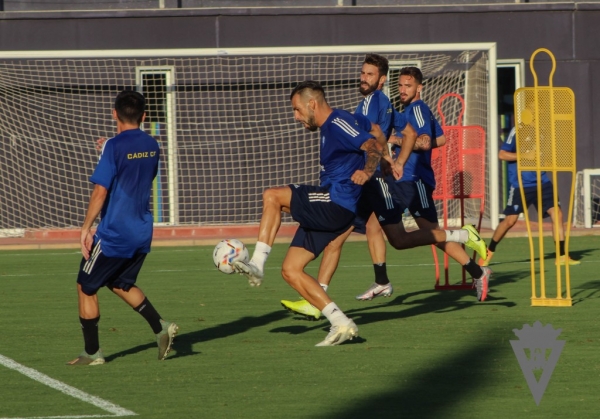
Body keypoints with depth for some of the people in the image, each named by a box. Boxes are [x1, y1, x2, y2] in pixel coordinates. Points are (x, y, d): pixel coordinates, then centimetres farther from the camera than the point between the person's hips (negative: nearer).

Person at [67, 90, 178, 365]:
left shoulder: (114, 147, -16)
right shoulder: (151, 146, 4)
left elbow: (100, 191, -19)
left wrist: (86, 228, -12)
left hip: (114, 234, -7)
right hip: (142, 233, 7)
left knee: (86, 287, 8)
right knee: (120, 283, 25)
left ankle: (92, 353, 10)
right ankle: (160, 327, 10)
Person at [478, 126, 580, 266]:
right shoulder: (517, 131, -9)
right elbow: (502, 155, -11)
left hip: (542, 182, 5)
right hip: (521, 185, -5)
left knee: (556, 213, -7)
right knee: (510, 220, -2)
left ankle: (561, 256, -1)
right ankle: (489, 251, 19)